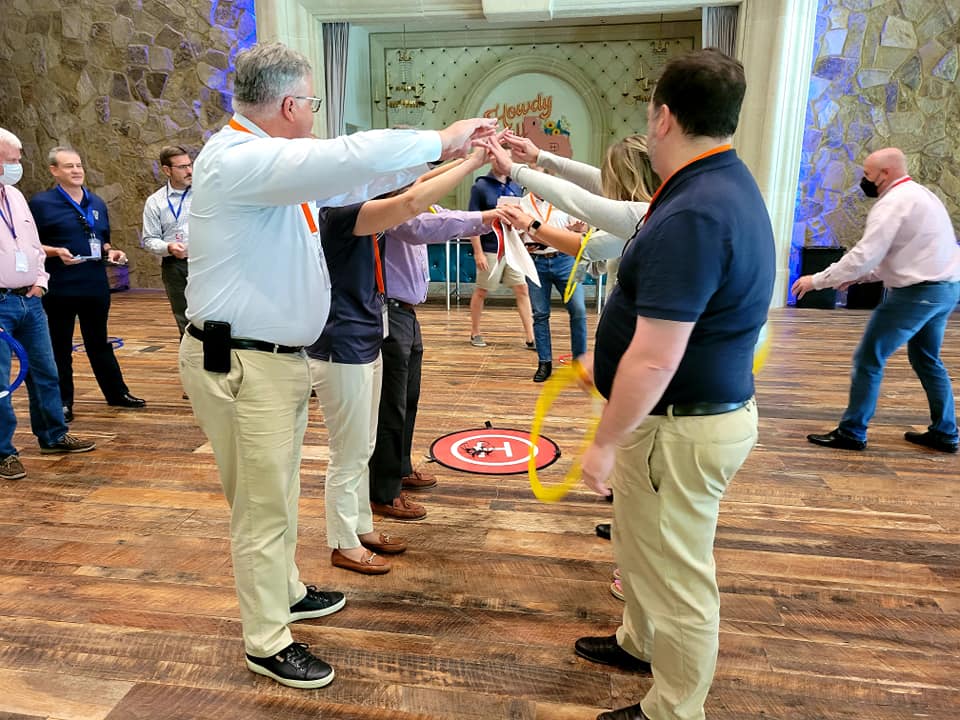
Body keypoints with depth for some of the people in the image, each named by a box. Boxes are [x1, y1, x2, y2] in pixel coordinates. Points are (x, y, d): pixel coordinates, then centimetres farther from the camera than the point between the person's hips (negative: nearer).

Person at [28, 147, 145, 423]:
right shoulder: (42, 203, -6)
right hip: (60, 288, -5)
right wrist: (56, 252, -23)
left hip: (96, 286, 5)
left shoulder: (97, 204, 12)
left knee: (99, 343, 17)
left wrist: (111, 251, 1)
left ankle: (117, 392, 25)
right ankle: (63, 402, 18)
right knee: (60, 348, 7)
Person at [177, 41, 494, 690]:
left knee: (280, 492, 23)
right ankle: (266, 642, 24)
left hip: (279, 356, 10)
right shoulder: (238, 160, -20)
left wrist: (441, 157, 11)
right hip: (242, 364, -10)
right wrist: (441, 140, -15)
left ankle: (285, 591, 44)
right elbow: (359, 157, -30)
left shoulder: (270, 160, 11)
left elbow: (350, 182, 16)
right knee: (264, 505, 4)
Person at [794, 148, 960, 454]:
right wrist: (861, 277, 13)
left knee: (868, 359, -2)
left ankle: (851, 433, 5)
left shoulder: (893, 203, -15)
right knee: (927, 360, 22)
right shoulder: (919, 195, 17)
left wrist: (817, 280, -15)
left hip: (917, 293, -10)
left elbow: (865, 254, -22)